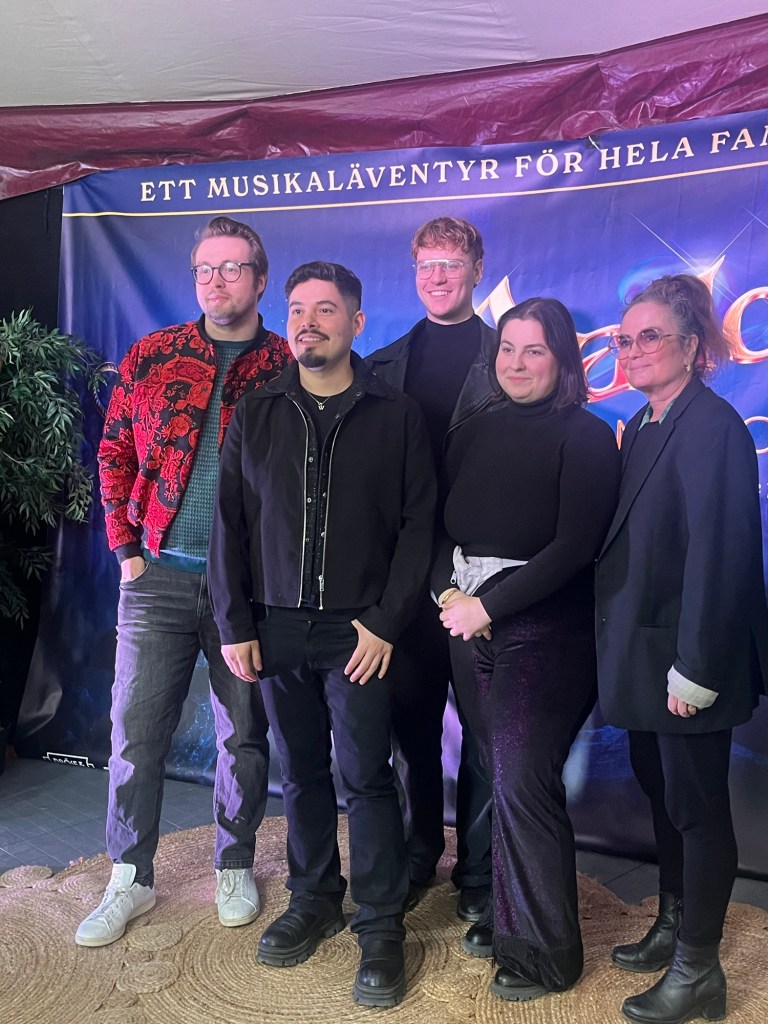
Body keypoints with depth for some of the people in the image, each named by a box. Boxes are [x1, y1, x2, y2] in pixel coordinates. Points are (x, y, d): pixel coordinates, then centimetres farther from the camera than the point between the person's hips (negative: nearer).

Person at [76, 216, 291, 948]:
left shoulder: (287, 367, 0)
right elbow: (115, 455, 8)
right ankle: (129, 879, 26)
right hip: (159, 576, 2)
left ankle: (235, 867, 32)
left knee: (244, 734, 11)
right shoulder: (151, 357, 5)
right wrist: (126, 547, 2)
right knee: (134, 731, 6)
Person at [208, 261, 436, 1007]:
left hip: (359, 630, -2)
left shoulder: (396, 415, 0)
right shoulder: (255, 414, 6)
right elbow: (228, 522, 5)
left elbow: (416, 525, -2)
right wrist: (234, 625, 0)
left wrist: (386, 622, -9)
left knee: (365, 774, 0)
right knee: (300, 772, 12)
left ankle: (380, 925, 17)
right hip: (275, 625, 3)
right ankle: (313, 898, 31)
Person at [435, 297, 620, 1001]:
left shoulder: (585, 436, -7)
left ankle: (547, 951, 17)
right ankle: (506, 917, 32)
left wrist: (488, 605, -16)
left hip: (545, 631, -5)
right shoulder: (477, 433, 10)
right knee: (498, 776, 12)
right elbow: (442, 527, 10)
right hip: (470, 624, 5)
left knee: (524, 784, -3)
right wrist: (450, 594, -8)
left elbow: (575, 547, -15)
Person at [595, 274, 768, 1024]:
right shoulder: (642, 427, 10)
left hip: (686, 660, -8)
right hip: (642, 654, 8)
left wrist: (693, 670, -21)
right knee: (662, 797, 20)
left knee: (696, 806, 6)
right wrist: (624, 649, 7)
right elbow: (631, 543, 9)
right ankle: (673, 927, 38)